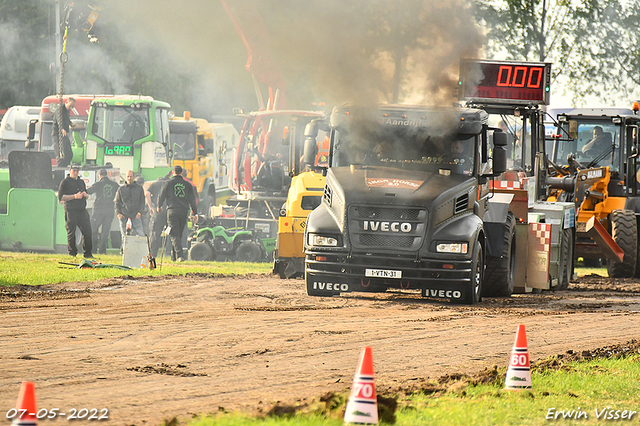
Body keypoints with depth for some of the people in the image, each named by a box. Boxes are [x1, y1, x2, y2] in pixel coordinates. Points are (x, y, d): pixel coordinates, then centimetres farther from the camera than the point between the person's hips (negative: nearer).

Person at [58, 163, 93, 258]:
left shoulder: (81, 182, 20)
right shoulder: (65, 182, 1)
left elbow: (87, 196, 27)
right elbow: (61, 198, -8)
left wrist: (85, 195, 2)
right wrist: (75, 196, -15)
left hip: (82, 210, 5)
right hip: (70, 210, -5)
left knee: (87, 231, 0)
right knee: (71, 232, -2)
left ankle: (88, 253, 7)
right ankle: (72, 253, 6)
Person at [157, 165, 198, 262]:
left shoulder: (169, 183, 1)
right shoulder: (187, 185, 10)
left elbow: (161, 196, 6)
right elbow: (192, 200, 9)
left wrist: (159, 206, 24)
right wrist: (194, 213, 12)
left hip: (172, 211, -3)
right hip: (184, 212, 3)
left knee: (175, 235, -7)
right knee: (179, 234, 15)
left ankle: (180, 255, -24)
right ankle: (174, 255, 22)